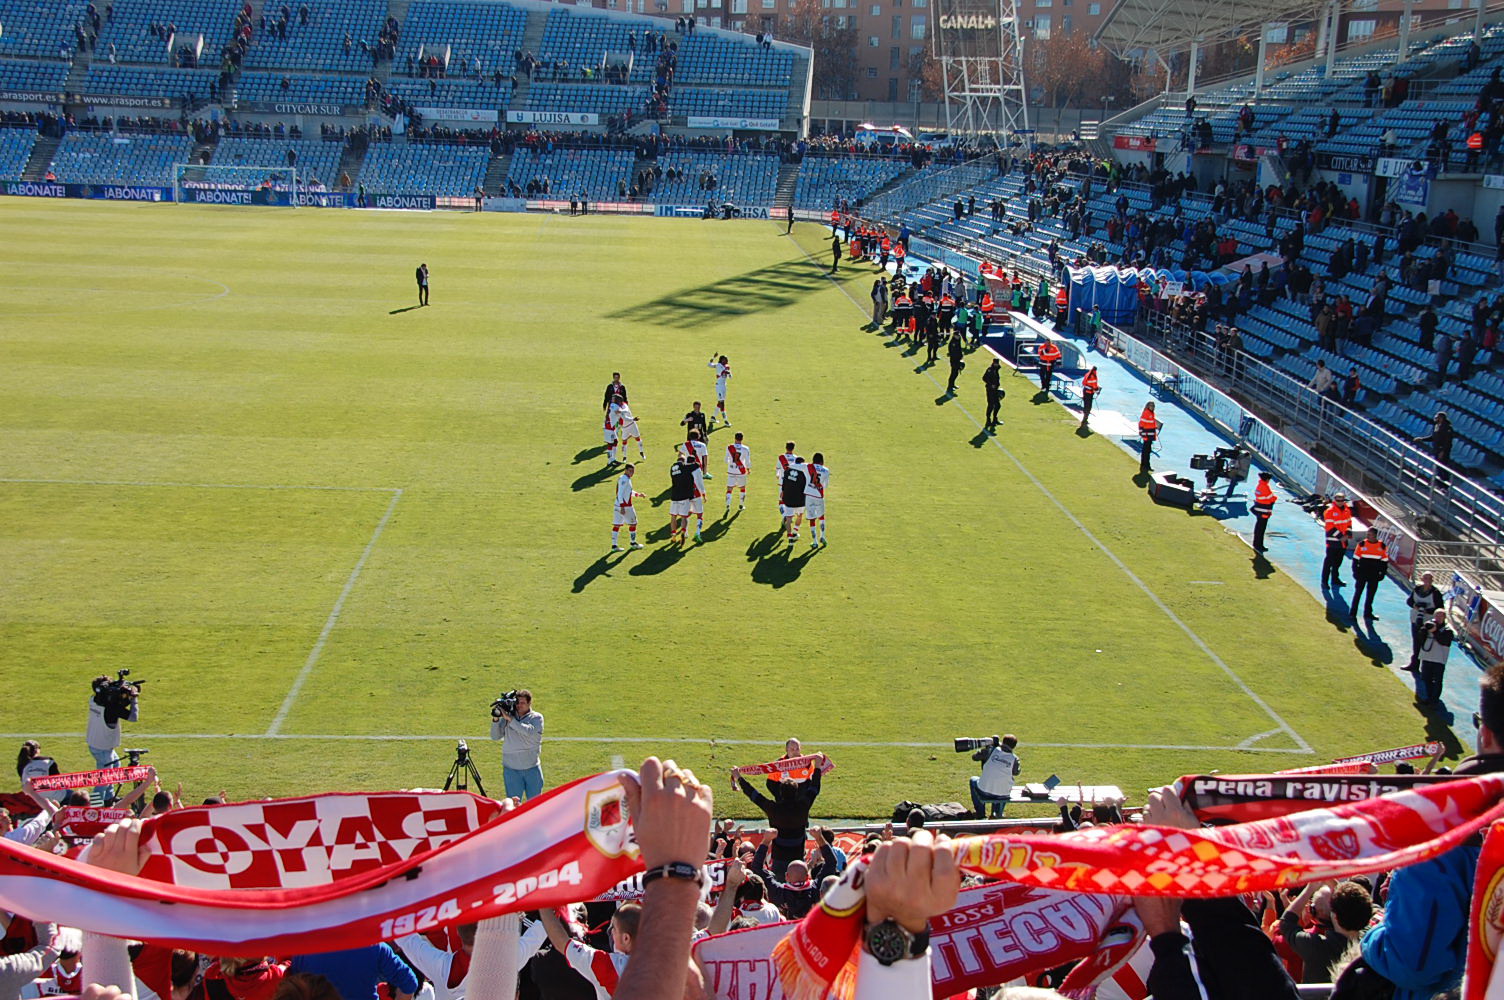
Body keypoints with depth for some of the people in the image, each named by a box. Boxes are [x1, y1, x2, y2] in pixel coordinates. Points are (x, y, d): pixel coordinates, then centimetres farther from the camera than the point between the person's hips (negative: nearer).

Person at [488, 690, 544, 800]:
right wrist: (495, 719, -14)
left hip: (532, 768, -1)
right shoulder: (506, 716, 4)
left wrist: (510, 719, -22)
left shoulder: (537, 717, -1)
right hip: (511, 769, 1)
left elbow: (529, 732, -20)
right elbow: (495, 736, 1)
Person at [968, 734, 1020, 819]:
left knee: (973, 780, 32)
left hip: (984, 793, -1)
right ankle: (997, 813, 32)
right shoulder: (1014, 758, -4)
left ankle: (981, 815, 31)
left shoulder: (991, 750, -7)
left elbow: (974, 757, 6)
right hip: (1003, 795, 1)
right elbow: (1016, 772, 15)